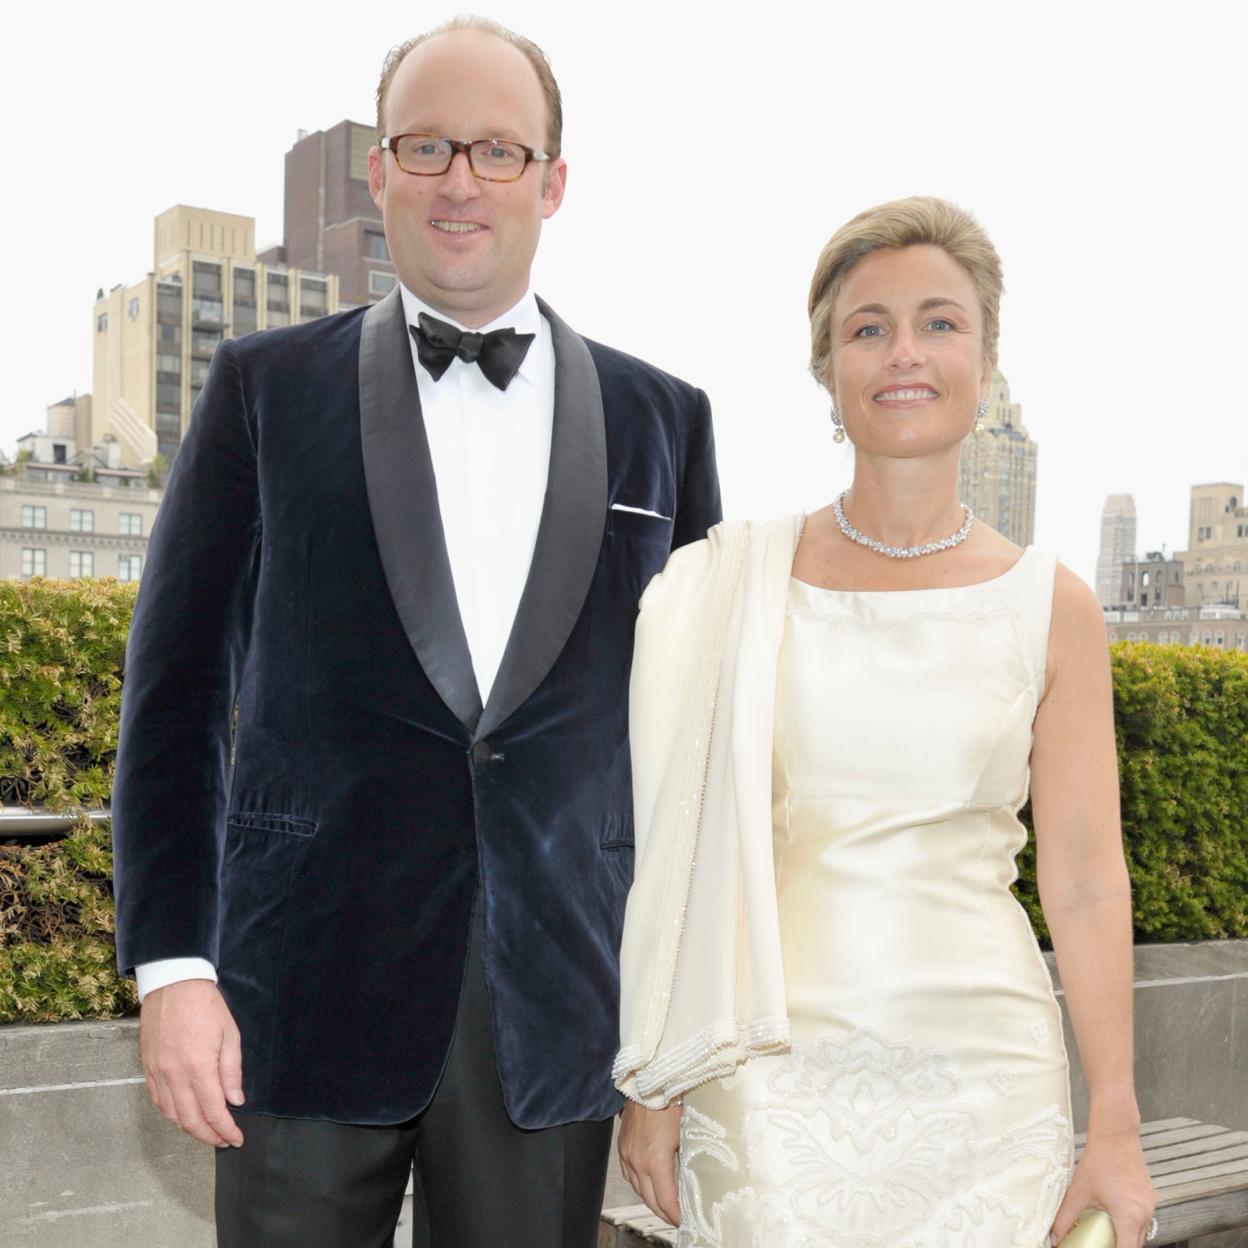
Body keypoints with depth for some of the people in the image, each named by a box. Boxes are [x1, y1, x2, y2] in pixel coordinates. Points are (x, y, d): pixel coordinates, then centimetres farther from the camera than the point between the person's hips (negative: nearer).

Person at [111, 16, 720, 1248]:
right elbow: (177, 688, 1)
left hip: (558, 1012, 2)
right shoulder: (267, 386, 3)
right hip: (308, 995, -1)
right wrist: (172, 964, -6)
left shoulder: (662, 417, 6)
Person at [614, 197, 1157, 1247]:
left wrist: (1116, 1130, -2)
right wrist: (654, 1081, 2)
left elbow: (1086, 883, 2)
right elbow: (688, 846, 2)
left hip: (981, 1078, 1)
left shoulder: (1049, 606, 2)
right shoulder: (735, 581, 0)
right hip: (772, 1075, 0)